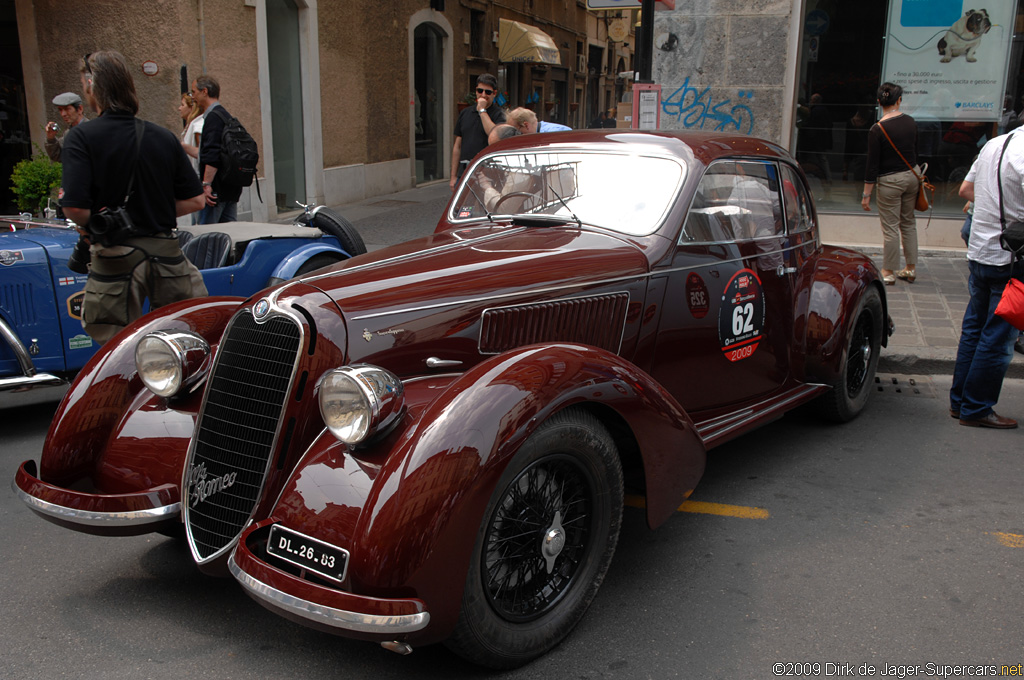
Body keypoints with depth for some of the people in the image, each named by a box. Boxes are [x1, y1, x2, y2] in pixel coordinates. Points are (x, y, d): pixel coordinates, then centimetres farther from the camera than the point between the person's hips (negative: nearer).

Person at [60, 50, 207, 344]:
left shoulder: (81, 138, -9)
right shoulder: (164, 137, 4)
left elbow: (75, 207, -18)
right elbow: (194, 201, 4)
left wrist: (92, 226, 3)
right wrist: (155, 213, 13)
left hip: (116, 260, -3)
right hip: (165, 251, 4)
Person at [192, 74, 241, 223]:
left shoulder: (213, 117, -13)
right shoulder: (225, 115, 18)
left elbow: (212, 156, -23)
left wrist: (206, 184, -25)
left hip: (217, 189, -10)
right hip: (232, 187, 10)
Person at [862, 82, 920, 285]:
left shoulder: (877, 130, -16)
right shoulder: (910, 122, 1)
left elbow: (872, 165, -15)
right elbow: (915, 152, 12)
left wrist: (866, 194, -10)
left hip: (890, 181, -6)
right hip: (912, 175, 6)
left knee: (890, 227, 3)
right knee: (908, 223, 17)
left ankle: (889, 272, 12)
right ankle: (911, 269, 23)